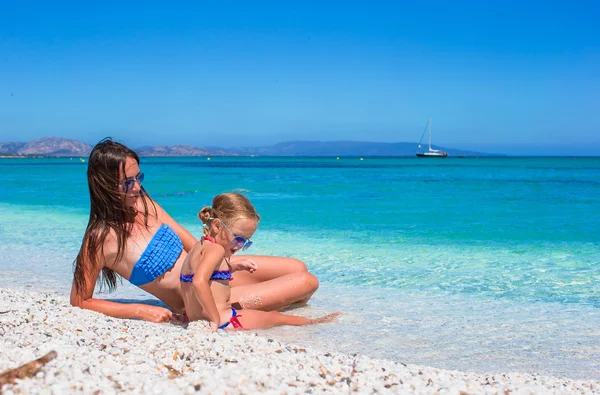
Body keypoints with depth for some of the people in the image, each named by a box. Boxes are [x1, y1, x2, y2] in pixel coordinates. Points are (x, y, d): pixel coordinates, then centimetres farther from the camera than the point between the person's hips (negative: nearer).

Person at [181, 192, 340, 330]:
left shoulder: (200, 247, 10)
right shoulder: (216, 250, -20)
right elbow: (199, 282, -38)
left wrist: (234, 266, 19)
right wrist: (216, 320, -31)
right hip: (225, 322, -10)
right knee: (277, 317, 11)